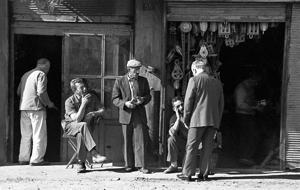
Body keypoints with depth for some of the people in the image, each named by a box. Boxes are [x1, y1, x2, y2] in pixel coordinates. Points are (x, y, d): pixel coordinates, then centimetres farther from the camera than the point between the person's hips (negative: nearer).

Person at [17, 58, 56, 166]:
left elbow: (18, 91, 16)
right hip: (36, 108, -7)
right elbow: (41, 92, -16)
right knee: (39, 135, -1)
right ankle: (36, 160, -4)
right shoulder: (41, 74, -6)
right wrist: (49, 103, -4)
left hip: (23, 108, 8)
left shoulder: (26, 75, 18)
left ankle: (23, 159, 15)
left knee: (26, 135, 13)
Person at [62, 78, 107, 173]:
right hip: (71, 125, -3)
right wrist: (83, 104, -25)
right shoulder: (69, 101, -12)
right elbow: (77, 119, -22)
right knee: (83, 125, -37)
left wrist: (93, 113, -15)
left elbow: (102, 110, 4)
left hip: (87, 125, 3)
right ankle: (94, 154, -46)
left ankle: (81, 163, -25)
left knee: (80, 135, -33)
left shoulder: (92, 97, 1)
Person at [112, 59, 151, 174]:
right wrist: (125, 103, -18)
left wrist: (142, 100, -8)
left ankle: (142, 165, -2)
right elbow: (115, 99, 0)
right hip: (126, 115, 0)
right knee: (128, 141, 6)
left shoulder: (143, 81, 8)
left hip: (139, 115, 0)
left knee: (141, 140, -5)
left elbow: (148, 96, 15)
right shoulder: (119, 81, 2)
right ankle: (130, 165, 15)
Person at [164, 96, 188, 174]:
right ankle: (173, 165, -13)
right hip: (183, 144, 2)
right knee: (171, 139, -25)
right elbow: (172, 133, -19)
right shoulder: (174, 118, 0)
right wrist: (178, 119, -23)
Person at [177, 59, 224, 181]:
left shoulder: (194, 80, -4)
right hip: (213, 120, 5)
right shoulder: (217, 83, 13)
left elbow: (188, 100, -6)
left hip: (198, 119, -5)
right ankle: (204, 173, 8)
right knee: (208, 147, 8)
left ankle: (187, 173, 1)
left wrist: (186, 118, 3)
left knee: (191, 147, 0)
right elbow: (221, 104, 15)